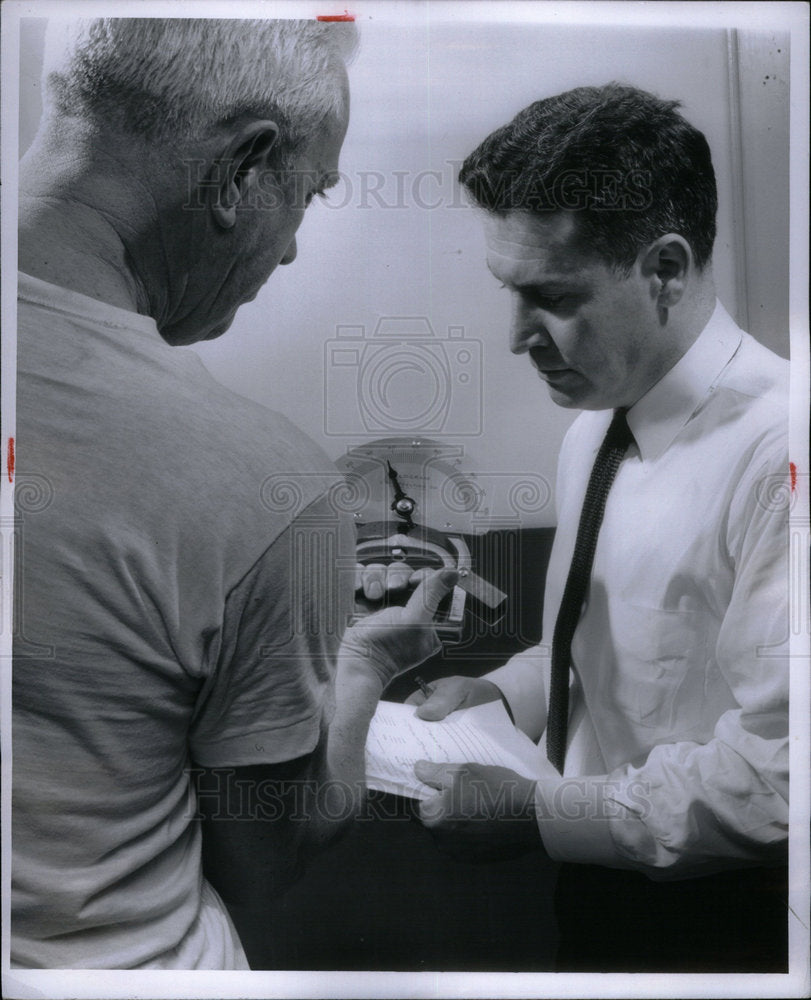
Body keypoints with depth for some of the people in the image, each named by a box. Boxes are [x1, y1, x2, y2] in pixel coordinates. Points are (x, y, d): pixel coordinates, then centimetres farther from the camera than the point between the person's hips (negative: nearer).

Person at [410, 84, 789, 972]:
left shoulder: (772, 449, -26)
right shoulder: (594, 427, -1)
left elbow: (772, 779, -26)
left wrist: (533, 813, -20)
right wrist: (504, 691, -3)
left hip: (718, 923, -6)